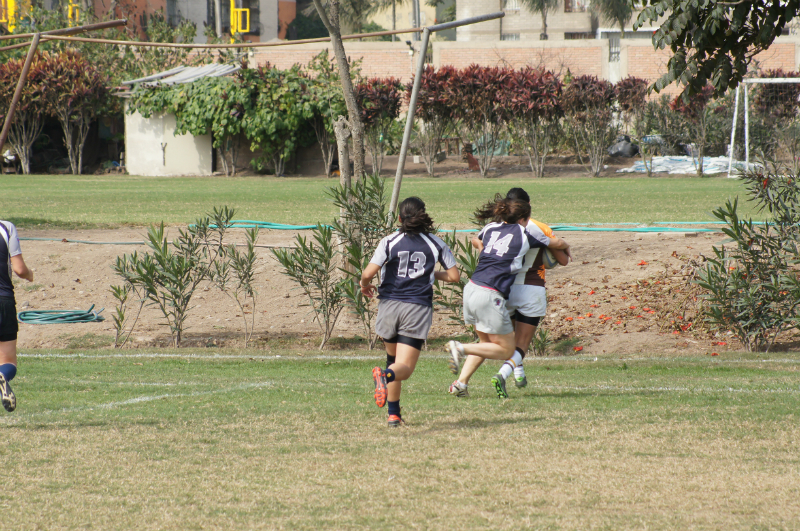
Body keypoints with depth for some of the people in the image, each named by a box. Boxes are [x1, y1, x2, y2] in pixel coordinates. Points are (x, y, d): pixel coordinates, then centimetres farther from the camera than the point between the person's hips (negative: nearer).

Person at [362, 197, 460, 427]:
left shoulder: (389, 242, 0)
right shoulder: (436, 244, 4)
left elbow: (368, 273, -9)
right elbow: (454, 276, 8)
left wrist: (364, 285, 14)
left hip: (389, 304, 1)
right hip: (418, 309, -1)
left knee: (393, 358, 24)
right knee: (404, 368, -6)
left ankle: (394, 414, 19)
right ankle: (385, 375, -44)